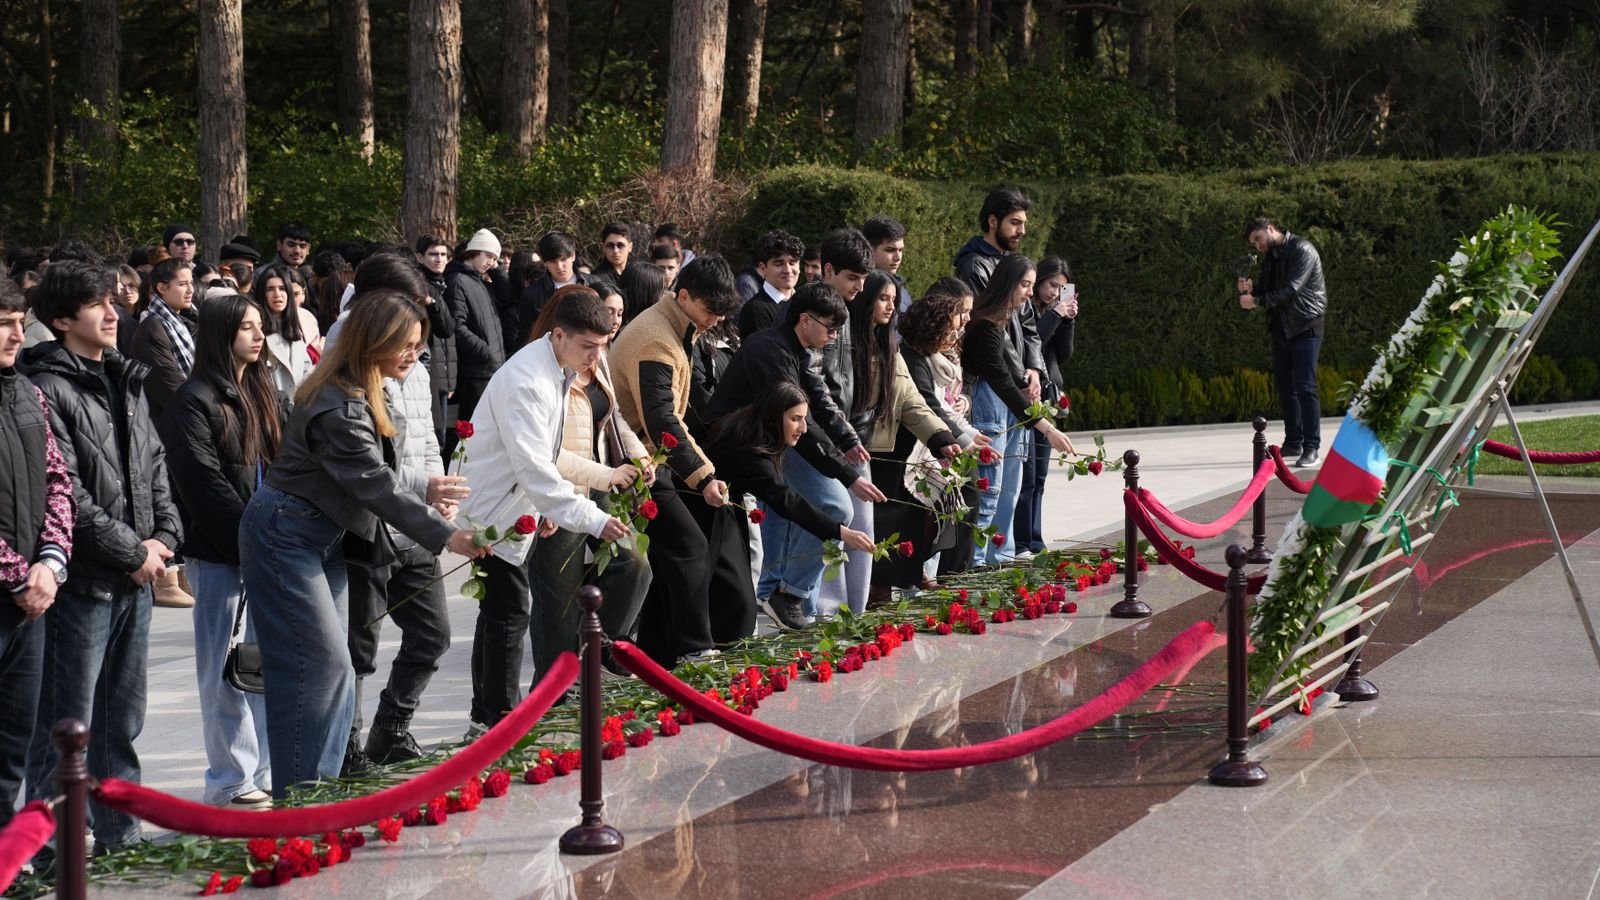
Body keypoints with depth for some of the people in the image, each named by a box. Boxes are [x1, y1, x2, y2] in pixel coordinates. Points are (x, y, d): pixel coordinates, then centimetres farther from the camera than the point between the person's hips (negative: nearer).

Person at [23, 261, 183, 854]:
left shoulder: (127, 383, 14)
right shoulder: (49, 389, -13)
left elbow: (155, 467, 18)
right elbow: (65, 495, -18)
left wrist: (163, 538, 3)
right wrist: (132, 551, -12)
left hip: (135, 579, 8)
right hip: (83, 579, -8)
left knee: (122, 719, 15)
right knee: (68, 722, -3)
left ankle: (120, 833, 25)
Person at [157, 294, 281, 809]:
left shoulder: (263, 394, 15)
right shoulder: (195, 400, -9)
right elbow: (202, 482, -15)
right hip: (219, 552, -7)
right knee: (225, 669, 0)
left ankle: (269, 772, 18)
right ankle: (230, 782, 5)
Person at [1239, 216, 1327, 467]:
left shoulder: (1302, 251, -12)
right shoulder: (1270, 258, 14)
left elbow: (1291, 289, -21)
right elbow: (1268, 293, 16)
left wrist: (1257, 300, -23)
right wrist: (1249, 291, -5)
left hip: (1305, 327, -8)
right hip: (1281, 328, 8)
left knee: (1305, 387, -11)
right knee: (1285, 388, 10)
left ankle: (1311, 448, -9)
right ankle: (1293, 442, 19)